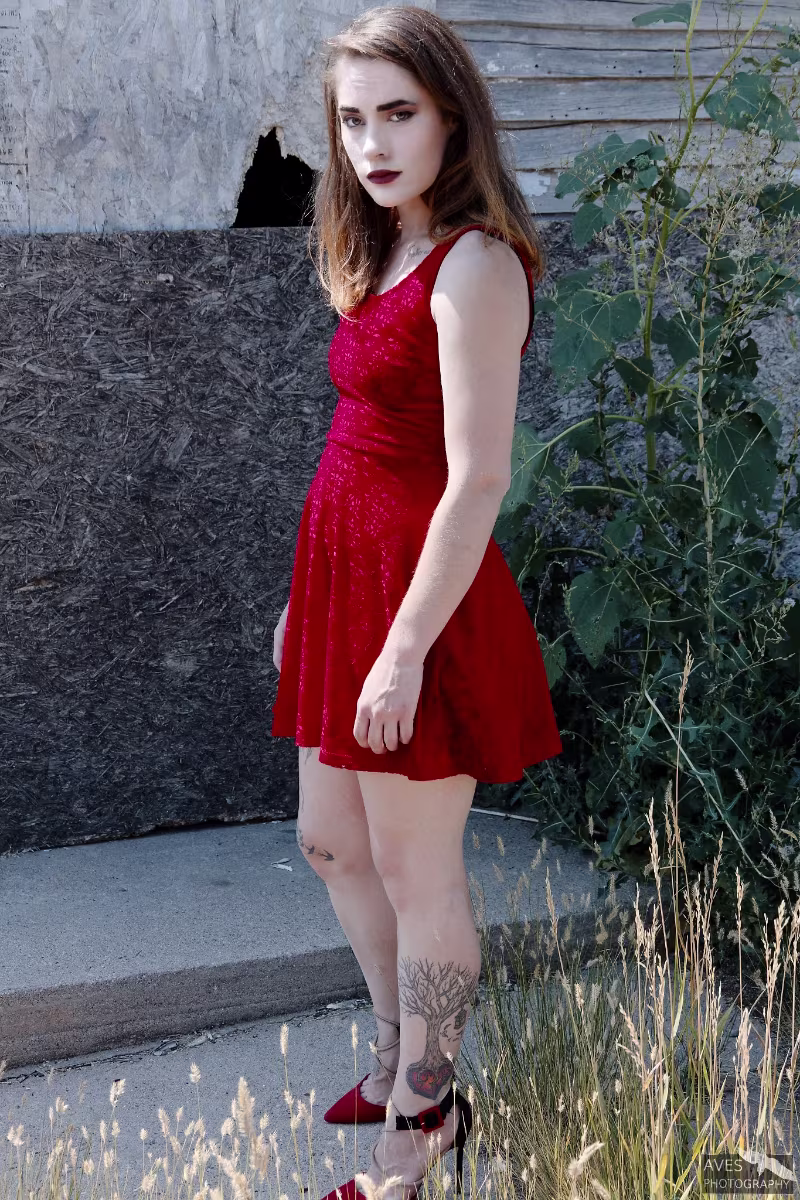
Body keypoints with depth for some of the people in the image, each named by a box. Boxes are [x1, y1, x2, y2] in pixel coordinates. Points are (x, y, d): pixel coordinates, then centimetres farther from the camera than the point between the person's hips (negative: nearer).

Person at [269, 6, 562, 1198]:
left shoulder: (475, 265, -17)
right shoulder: (387, 255, 11)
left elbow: (478, 479, -22)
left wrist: (407, 648, -22)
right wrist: (308, 599, 17)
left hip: (421, 595, -9)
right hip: (346, 571, 9)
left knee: (415, 873, 4)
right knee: (332, 841, 20)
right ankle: (400, 1059, 39)